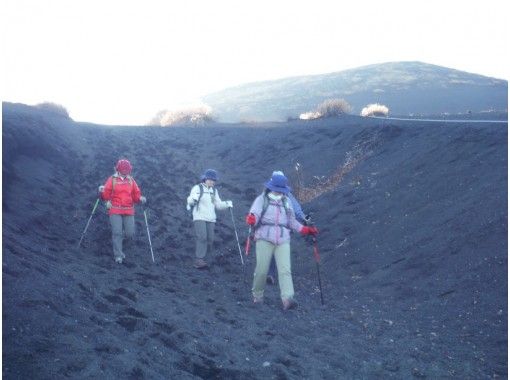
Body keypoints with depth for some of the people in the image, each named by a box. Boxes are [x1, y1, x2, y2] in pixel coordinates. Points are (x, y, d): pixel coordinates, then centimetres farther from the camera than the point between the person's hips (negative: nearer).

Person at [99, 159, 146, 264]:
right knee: (117, 232, -11)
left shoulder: (131, 180, 11)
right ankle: (118, 255, -3)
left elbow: (136, 196, 11)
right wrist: (102, 191, -21)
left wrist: (140, 198, -9)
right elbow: (106, 196, -1)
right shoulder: (112, 179, 3)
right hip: (115, 211, -2)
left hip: (129, 211, 2)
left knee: (130, 234, -2)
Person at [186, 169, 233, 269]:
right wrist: (193, 198, -32)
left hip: (211, 219, 6)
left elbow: (218, 205, 16)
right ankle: (199, 260, -20)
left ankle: (201, 259, 9)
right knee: (202, 238, -19)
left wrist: (227, 204, -2)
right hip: (199, 218, -6)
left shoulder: (214, 191, 16)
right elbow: (190, 201, -10)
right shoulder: (197, 188, -1)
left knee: (210, 239, -1)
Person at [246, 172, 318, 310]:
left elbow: (292, 221, 27)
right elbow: (255, 213, -9)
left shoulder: (286, 202, 20)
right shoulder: (262, 199, 7)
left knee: (285, 269, -12)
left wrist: (306, 230, 17)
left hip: (283, 240, 3)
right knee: (262, 269, -4)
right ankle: (257, 296, 17)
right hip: (265, 238, -3)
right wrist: (251, 219, -33)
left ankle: (287, 299, -23)